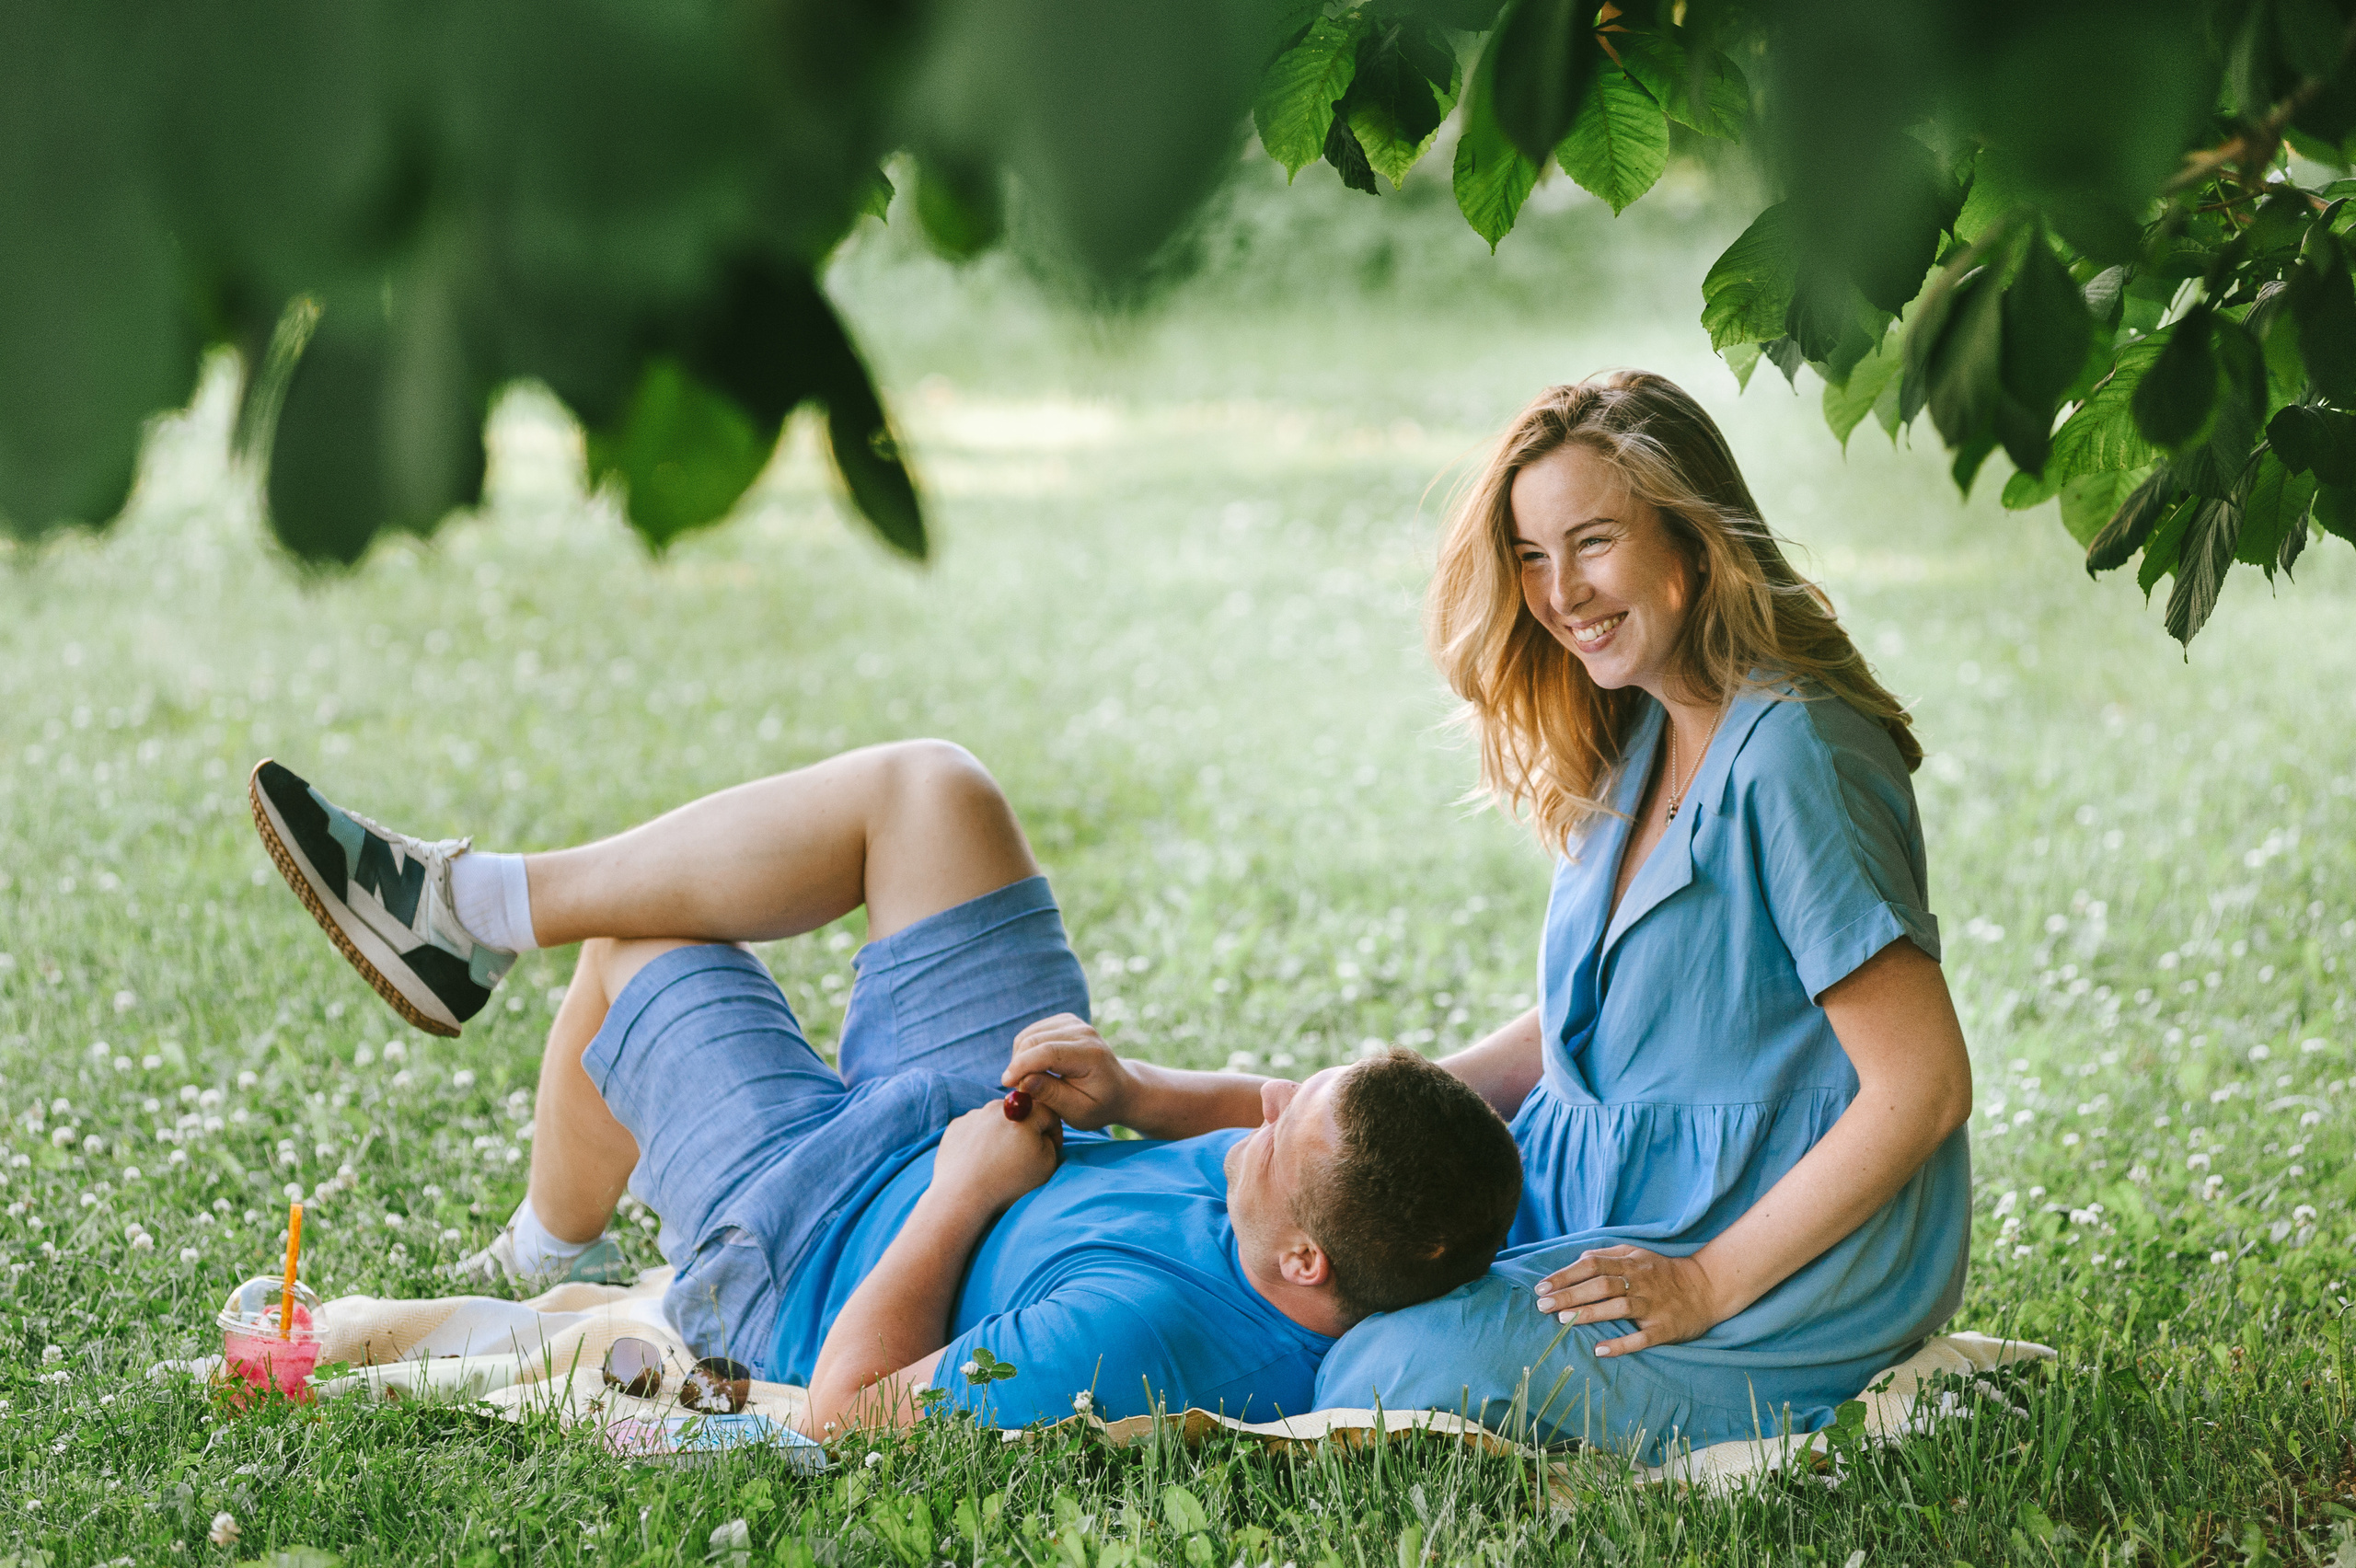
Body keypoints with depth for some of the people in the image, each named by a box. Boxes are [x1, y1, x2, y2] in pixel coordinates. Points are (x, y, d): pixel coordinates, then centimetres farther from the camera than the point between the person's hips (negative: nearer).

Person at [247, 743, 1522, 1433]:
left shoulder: (1130, 1332, -47)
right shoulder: (1423, 1224, -27)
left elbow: (847, 1407, -33)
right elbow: (1277, 1115, -3)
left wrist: (963, 1190, -29)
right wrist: (1131, 1092, -20)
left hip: (808, 1232, -6)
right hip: (1013, 1141, 6)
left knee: (637, 948, 12)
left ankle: (555, 1249, 46)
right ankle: (471, 904, 26)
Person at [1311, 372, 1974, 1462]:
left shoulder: (1790, 758, -21)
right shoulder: (1635, 744, 9)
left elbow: (1924, 1087, -23)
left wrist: (1710, 1284, -22)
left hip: (1796, 1274, -9)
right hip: (1608, 1199, 9)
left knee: (1393, 1378, -21)